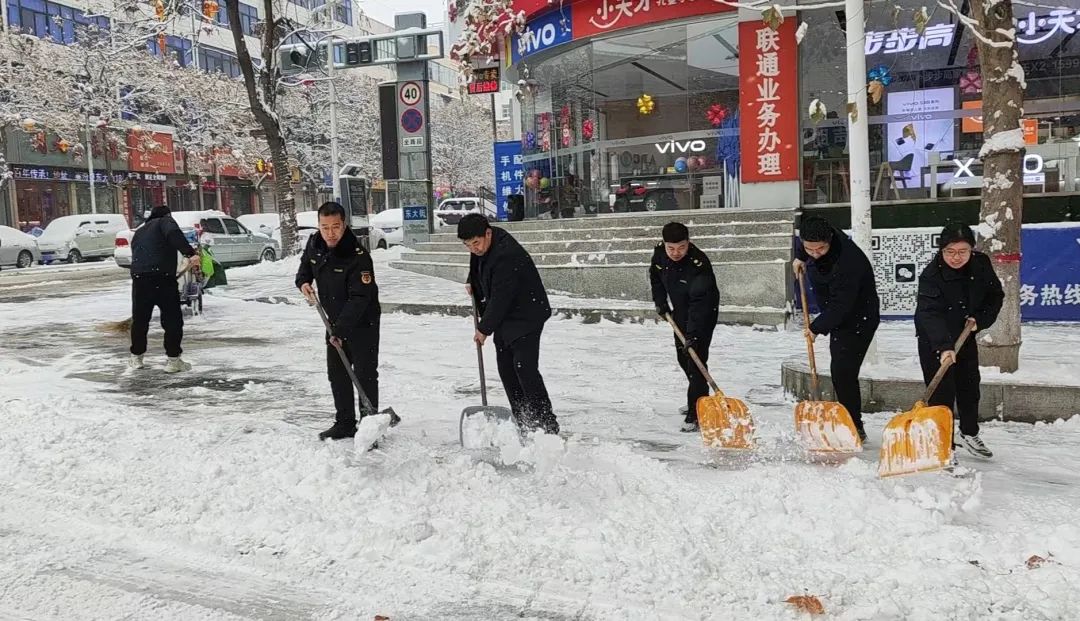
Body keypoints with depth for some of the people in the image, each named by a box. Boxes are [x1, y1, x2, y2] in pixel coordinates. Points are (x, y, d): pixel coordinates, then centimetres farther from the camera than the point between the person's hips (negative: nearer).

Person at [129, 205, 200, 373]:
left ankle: (136, 357, 30)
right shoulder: (165, 221, 9)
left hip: (139, 277, 6)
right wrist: (191, 253, -25)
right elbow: (174, 233, -14)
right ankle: (173, 360, 2)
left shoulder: (139, 232, 31)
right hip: (163, 276, -6)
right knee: (173, 319, 2)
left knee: (139, 319, 19)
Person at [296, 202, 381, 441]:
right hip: (335, 321, 8)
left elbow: (359, 298, -30)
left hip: (362, 323, -7)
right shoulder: (314, 245, -4)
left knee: (365, 375, -5)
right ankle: (344, 423, 25)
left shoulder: (358, 257, -27)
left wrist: (341, 329, -36)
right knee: (337, 373, 13)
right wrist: (303, 282, -3)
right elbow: (305, 265, 19)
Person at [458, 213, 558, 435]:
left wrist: (484, 329, -17)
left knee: (525, 368, -16)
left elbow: (500, 298, -25)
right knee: (506, 369, 9)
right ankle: (522, 421, 16)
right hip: (505, 318, 10)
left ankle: (547, 424, -11)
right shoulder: (483, 246, 2)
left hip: (526, 317, -10)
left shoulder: (506, 255, -28)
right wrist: (472, 283, 11)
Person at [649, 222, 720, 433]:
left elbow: (699, 303, -38)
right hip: (680, 312, 8)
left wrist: (693, 333, -44)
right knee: (683, 357, 19)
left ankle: (696, 413, -15)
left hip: (703, 314, -8)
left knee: (696, 360, -17)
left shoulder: (699, 263, -33)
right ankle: (697, 400, 39)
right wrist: (660, 301, 2)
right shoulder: (659, 253, -13)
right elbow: (655, 276, 10)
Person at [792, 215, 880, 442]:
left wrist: (816, 327, -21)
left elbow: (840, 306, -31)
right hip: (839, 317, 9)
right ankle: (848, 422, 26)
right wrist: (800, 257, 19)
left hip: (858, 320, -9)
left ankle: (854, 427, -7)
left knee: (843, 372, -15)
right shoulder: (819, 236, -10)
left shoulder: (847, 263, -34)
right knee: (840, 372, 15)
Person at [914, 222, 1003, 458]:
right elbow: (930, 314, -40)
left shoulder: (981, 264, -12)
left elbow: (996, 295, 3)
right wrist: (944, 347, -52)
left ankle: (969, 433, 41)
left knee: (970, 386, 19)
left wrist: (980, 320, -13)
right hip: (934, 341, -6)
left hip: (966, 335, 6)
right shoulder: (931, 275, -29)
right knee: (942, 392, -9)